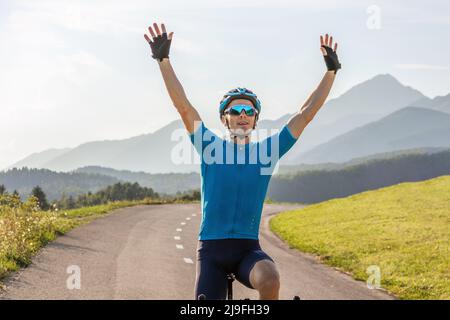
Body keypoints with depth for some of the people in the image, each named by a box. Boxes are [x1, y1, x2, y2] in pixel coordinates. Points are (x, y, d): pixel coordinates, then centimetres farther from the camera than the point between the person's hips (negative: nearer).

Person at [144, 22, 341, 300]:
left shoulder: (267, 151, 4)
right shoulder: (210, 146, 1)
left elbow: (306, 114, 2)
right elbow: (183, 106, -8)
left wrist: (331, 71, -2)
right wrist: (163, 60, -17)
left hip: (248, 249, 0)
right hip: (211, 248, 0)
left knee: (270, 280, -32)